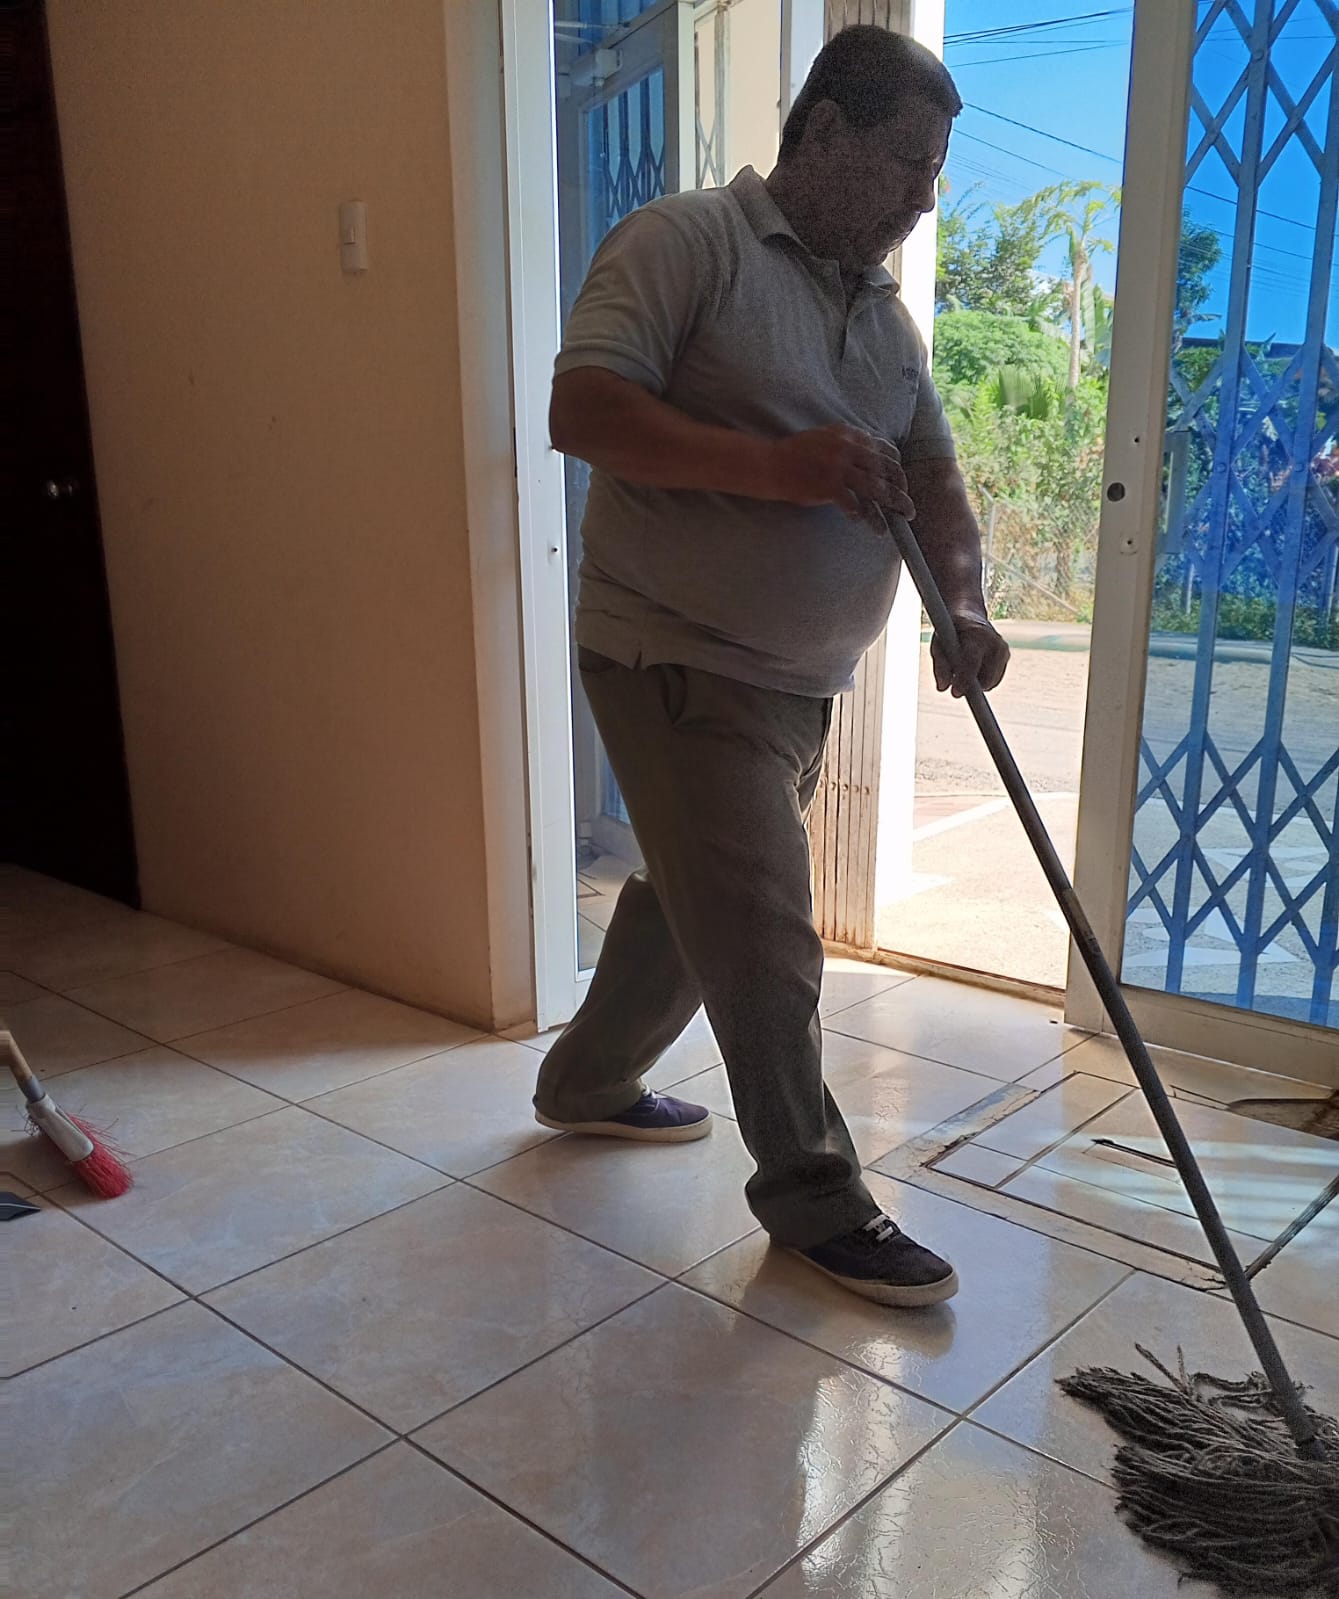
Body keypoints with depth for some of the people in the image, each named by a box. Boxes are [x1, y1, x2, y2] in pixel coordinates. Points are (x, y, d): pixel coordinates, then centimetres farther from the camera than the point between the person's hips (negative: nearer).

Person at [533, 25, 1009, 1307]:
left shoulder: (886, 315, 15)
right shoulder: (683, 243, -9)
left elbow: (932, 478, 11)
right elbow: (583, 409, -20)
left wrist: (962, 602, -9)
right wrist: (778, 465, -29)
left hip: (801, 678, 8)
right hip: (675, 661, -8)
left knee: (693, 901, 20)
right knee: (764, 941, -6)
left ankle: (588, 1080, 43)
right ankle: (816, 1200, 13)